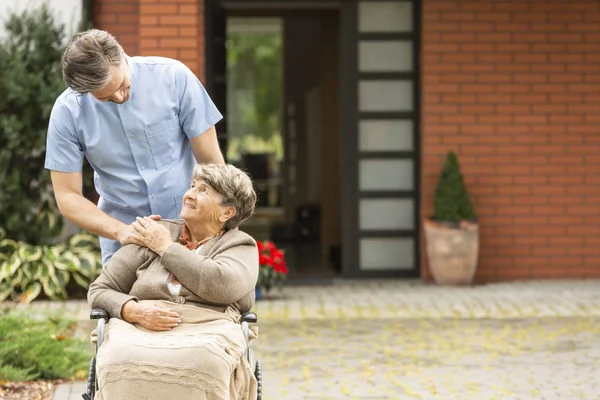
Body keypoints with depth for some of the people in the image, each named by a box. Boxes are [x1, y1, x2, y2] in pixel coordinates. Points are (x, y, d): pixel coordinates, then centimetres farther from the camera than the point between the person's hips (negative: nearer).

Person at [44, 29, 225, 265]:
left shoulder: (173, 77, -12)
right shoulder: (67, 112, -10)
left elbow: (211, 160, -7)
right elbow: (67, 196, -7)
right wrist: (121, 231, -21)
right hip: (124, 242, 1)